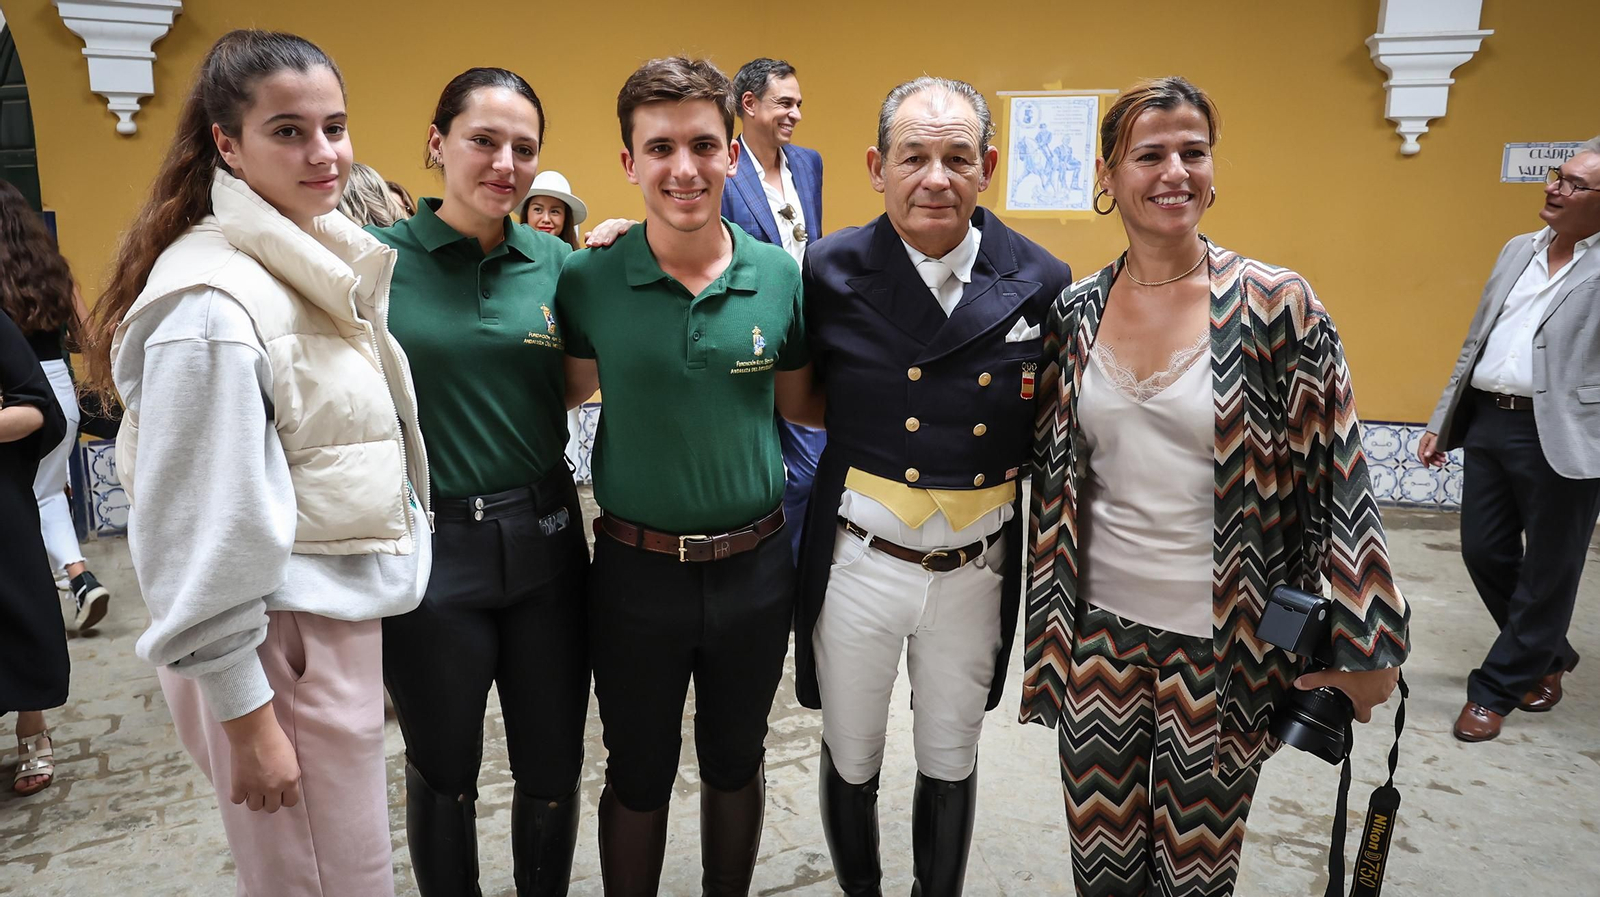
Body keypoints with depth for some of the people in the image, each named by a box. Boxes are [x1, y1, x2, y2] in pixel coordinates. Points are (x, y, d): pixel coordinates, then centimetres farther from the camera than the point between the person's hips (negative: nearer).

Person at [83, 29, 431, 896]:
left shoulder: (321, 264, 8)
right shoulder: (213, 304, -20)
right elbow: (197, 535, -20)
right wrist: (245, 720, -15)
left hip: (344, 618, 8)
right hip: (278, 642, -8)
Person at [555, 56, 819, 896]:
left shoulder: (779, 275, -5)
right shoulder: (588, 279, -9)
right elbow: (571, 391, 6)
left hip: (755, 565, 2)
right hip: (636, 570, -1)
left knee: (735, 760, 23)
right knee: (638, 773, 17)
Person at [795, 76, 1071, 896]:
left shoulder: (1041, 283, -8)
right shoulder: (831, 272, -11)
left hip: (977, 571, 1)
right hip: (859, 565, -1)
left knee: (951, 759, 21)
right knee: (850, 759, 18)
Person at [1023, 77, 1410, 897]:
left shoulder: (1278, 306, -10)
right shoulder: (1074, 313, 0)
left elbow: (1338, 479, -8)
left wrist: (1364, 645, -7)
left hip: (1221, 645, -2)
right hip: (1099, 632, 3)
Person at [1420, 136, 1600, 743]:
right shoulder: (1518, 250, 13)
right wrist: (1442, 422, 15)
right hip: (1488, 423, 6)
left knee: (1546, 572, 6)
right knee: (1484, 553, 13)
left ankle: (1496, 689, 21)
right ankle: (1548, 655, 36)